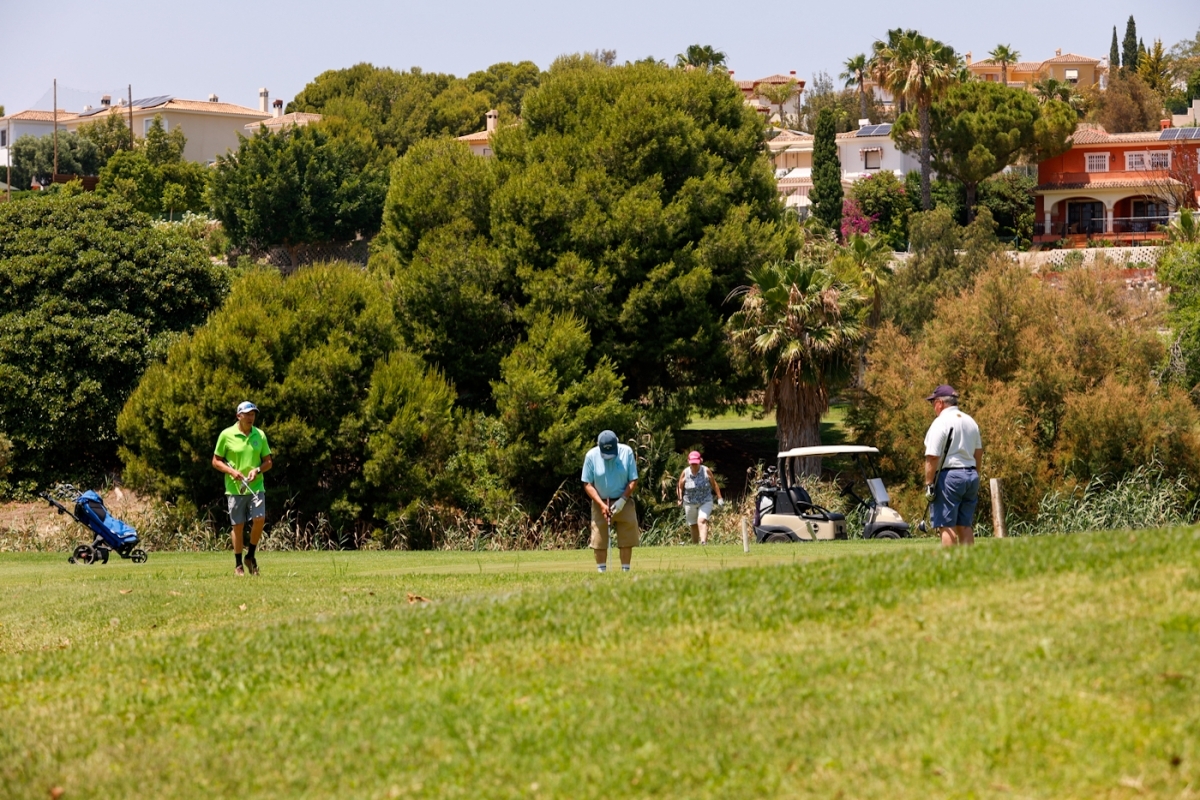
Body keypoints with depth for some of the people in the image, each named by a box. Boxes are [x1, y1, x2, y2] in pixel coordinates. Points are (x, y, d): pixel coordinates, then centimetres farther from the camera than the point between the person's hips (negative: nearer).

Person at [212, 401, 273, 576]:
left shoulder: (260, 435, 7)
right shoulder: (226, 435, -2)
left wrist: (257, 470, -8)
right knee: (238, 525, 1)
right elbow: (216, 461, 3)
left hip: (256, 487, 2)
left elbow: (268, 461, 12)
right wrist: (232, 471, -13)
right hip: (234, 488, -2)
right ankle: (238, 565, 12)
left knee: (259, 519, -14)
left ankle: (251, 556, 7)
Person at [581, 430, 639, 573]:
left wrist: (622, 500, -16)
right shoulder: (591, 456, -10)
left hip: (624, 503, 1)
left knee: (627, 540, 2)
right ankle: (601, 573, 5)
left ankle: (625, 571, 9)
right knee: (599, 541, -2)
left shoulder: (627, 452, -9)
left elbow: (633, 481, -4)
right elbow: (587, 484, -6)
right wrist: (601, 504, -16)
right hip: (600, 504, -1)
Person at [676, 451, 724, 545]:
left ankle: (704, 542, -35)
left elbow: (714, 484, 6)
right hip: (690, 503, 2)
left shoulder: (706, 471, -6)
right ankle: (695, 545, 20)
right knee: (694, 526, 7)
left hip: (705, 502, -2)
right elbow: (680, 487, 7)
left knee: (702, 521, -22)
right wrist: (680, 499, -8)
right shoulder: (685, 473, -4)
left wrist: (719, 497, 7)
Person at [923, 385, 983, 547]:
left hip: (949, 476, -8)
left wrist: (929, 483, -13)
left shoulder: (940, 423, -11)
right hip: (971, 476, 8)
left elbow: (932, 457, -16)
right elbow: (979, 453, 18)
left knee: (947, 526, -6)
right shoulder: (970, 422, 13)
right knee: (965, 525, 10)